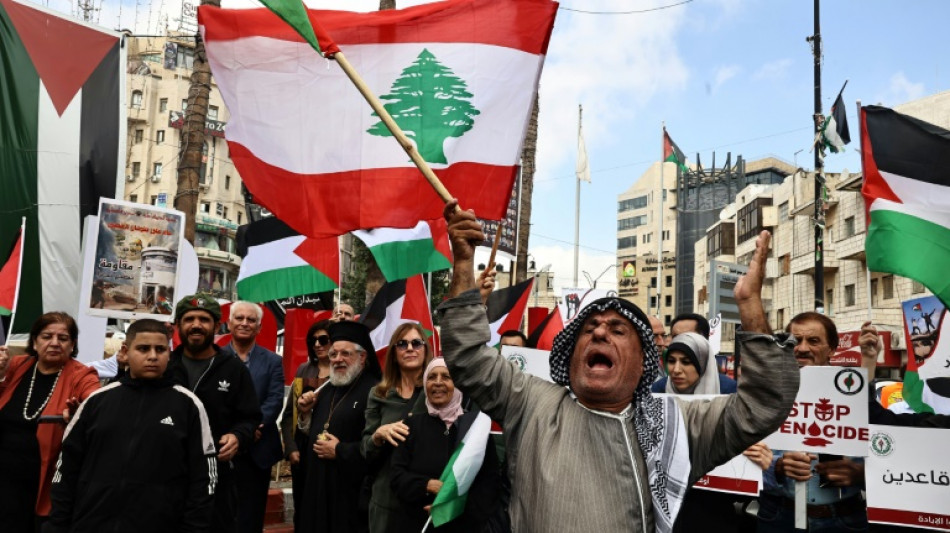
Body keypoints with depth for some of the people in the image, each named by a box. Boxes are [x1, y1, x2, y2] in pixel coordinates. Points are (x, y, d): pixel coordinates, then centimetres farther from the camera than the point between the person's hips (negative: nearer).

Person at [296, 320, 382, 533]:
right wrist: (306, 413, 4)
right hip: (320, 484, 8)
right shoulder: (328, 389, 13)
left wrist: (340, 451, -17)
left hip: (352, 490, -8)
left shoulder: (373, 391, -16)